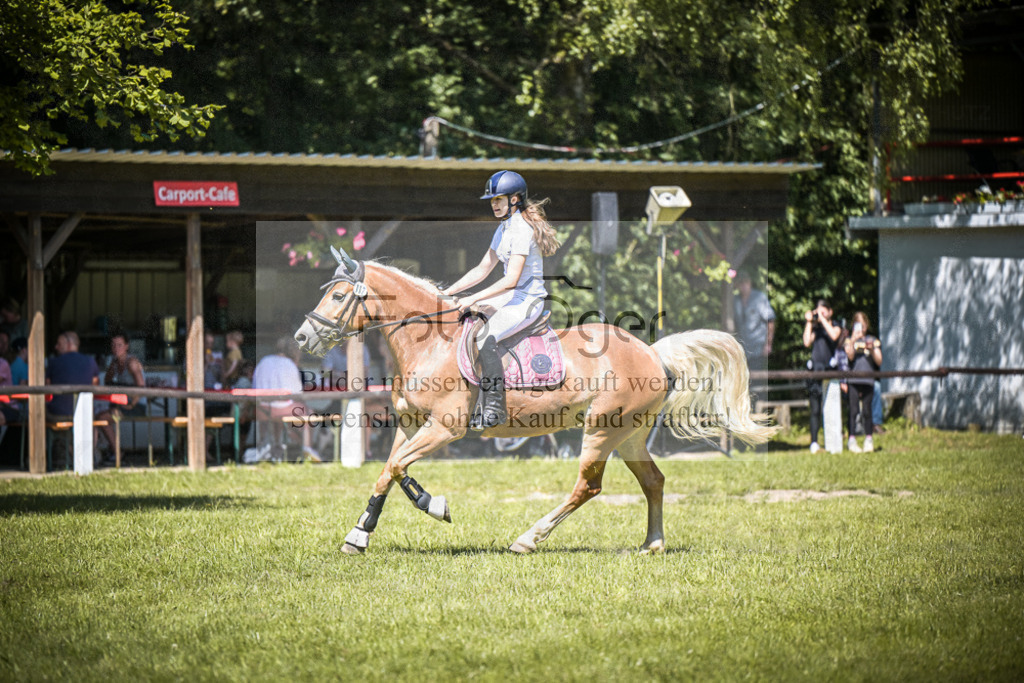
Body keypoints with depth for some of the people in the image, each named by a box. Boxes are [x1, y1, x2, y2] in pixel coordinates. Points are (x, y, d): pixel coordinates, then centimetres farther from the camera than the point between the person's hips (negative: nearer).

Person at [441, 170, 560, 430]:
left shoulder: (522, 230, -19)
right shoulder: (504, 228, 12)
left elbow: (511, 280, -25)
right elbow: (483, 269, 17)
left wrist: (473, 299, -24)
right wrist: (450, 292, 8)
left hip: (528, 300, -10)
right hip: (510, 296, 10)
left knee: (485, 337, -30)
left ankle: (494, 409, -25)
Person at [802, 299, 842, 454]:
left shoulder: (835, 326, 8)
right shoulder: (815, 329, 16)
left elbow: (834, 335, -14)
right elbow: (807, 342, 0)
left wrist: (822, 319, -9)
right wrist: (809, 323, 0)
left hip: (830, 370, -2)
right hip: (815, 370, 2)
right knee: (815, 410, -2)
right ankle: (814, 442, -2)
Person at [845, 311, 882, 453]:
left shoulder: (873, 341, 13)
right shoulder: (850, 340, 11)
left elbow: (879, 362, 7)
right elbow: (850, 356, -7)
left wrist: (872, 350, -10)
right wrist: (853, 340, -18)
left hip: (868, 381, 1)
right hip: (853, 381, -1)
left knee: (867, 411, 0)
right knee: (853, 410, -5)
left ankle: (869, 440, 7)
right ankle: (852, 440, -2)